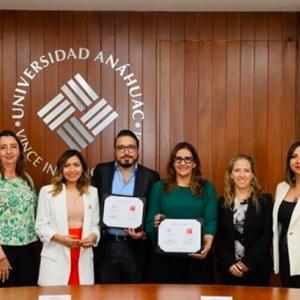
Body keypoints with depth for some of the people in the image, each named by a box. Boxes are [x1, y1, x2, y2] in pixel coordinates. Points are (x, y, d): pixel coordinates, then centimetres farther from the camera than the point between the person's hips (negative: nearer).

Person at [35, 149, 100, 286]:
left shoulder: (92, 192, 11)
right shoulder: (47, 191, 1)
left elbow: (95, 224, 13)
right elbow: (41, 226, -1)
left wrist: (94, 236, -9)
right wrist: (60, 238, -17)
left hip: (83, 258, 3)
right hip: (56, 258, -2)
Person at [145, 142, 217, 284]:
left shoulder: (207, 188, 7)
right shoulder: (159, 187, 7)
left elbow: (211, 221, -2)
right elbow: (149, 221, 5)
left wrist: (208, 244, -20)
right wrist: (156, 223, -18)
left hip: (198, 257, 0)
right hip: (166, 257, 0)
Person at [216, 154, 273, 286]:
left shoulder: (265, 200, -1)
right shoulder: (223, 202, 4)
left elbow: (267, 235, -7)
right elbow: (218, 237, 2)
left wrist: (248, 263, -13)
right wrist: (229, 263, -11)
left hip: (257, 268, -2)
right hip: (229, 269, 2)